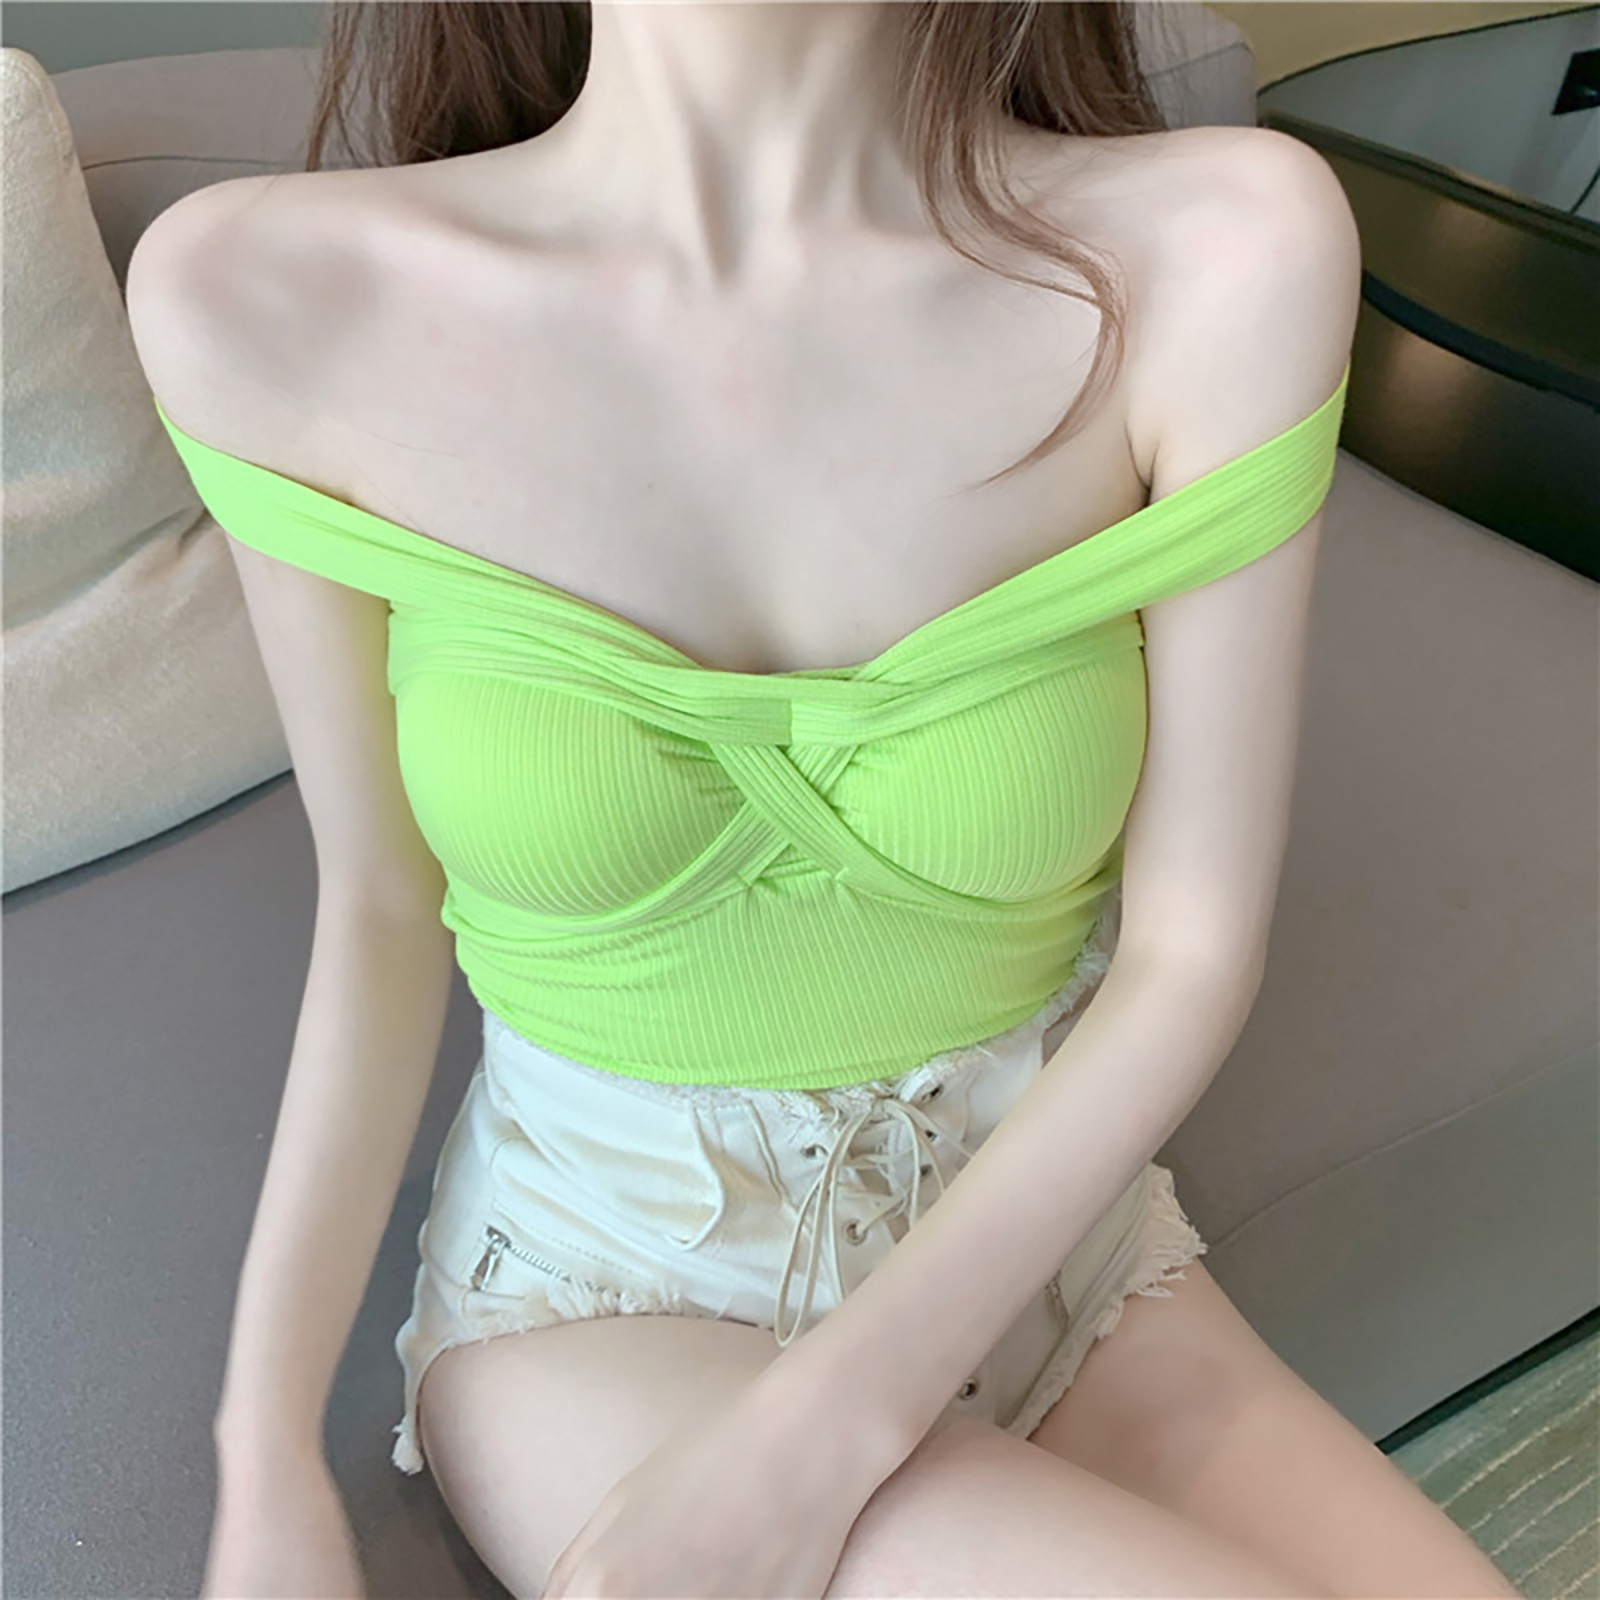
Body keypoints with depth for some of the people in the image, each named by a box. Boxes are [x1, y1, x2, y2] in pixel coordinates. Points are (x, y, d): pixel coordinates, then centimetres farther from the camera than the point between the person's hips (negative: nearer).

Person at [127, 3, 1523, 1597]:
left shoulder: (1227, 251, -16)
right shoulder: (265, 296, -13)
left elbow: (1192, 950, -12)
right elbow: (377, 918, -3)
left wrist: (806, 1443, -18)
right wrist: (267, 1464, -6)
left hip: (1038, 1233, 2)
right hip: (599, 1285, -1)